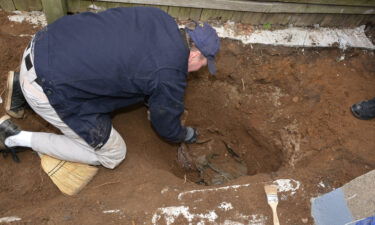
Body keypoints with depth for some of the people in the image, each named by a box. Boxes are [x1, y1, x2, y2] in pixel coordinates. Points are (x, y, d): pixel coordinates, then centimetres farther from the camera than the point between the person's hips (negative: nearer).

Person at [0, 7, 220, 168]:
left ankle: (22, 84, 26)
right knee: (112, 155, 7)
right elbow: (167, 126, 1)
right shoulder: (171, 75, -16)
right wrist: (186, 134, 24)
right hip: (47, 88, -8)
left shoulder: (160, 18, 6)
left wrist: (153, 102, 33)